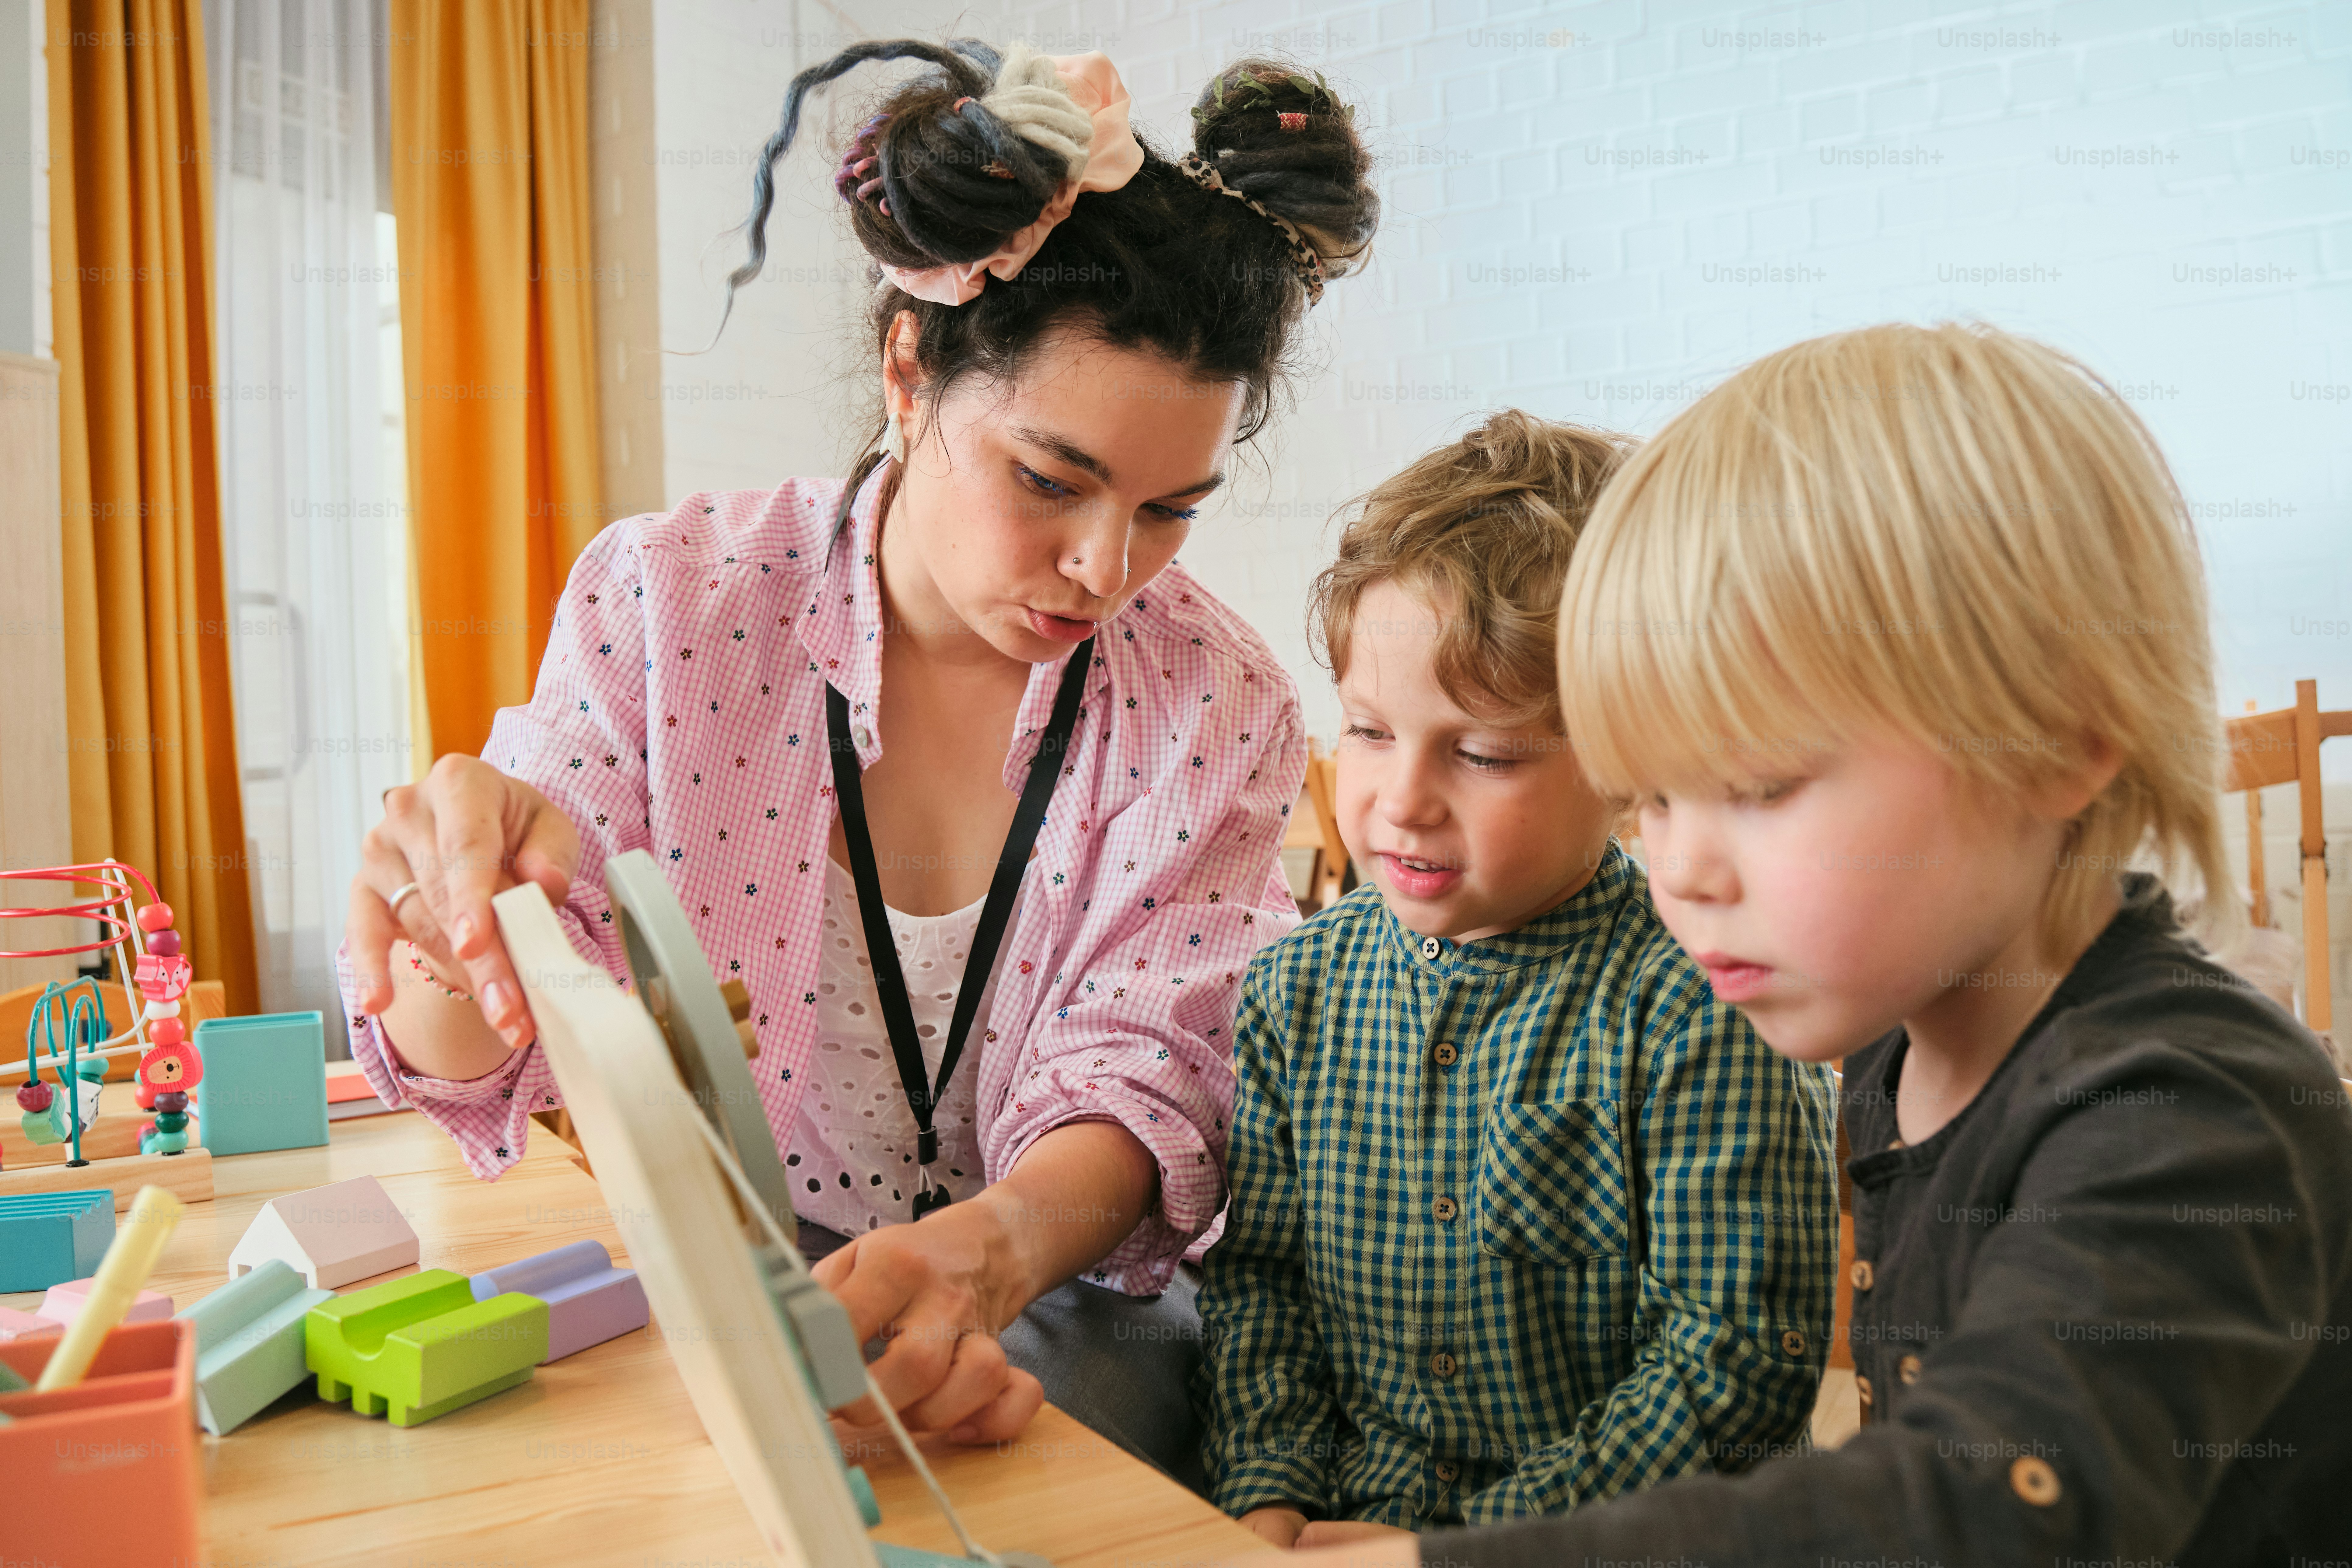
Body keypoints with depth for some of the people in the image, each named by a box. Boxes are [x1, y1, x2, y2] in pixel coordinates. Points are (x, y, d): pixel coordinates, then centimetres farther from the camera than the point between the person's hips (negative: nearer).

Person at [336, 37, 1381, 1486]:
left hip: (1053, 1303, 1)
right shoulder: (669, 603, -8)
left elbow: (1142, 1083, -12)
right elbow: (484, 1067, -7)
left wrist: (985, 1253, -36)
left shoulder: (1222, 712, -8)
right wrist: (453, 921, -34)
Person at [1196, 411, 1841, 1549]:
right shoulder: (1301, 985, 2)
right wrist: (1270, 1497, -4)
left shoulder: (1702, 1012, -13)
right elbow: (1253, 1268, 9)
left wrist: (1475, 1539, -14)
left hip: (1627, 1543, -2)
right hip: (1346, 1505, 3)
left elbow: (1742, 1349, -12)